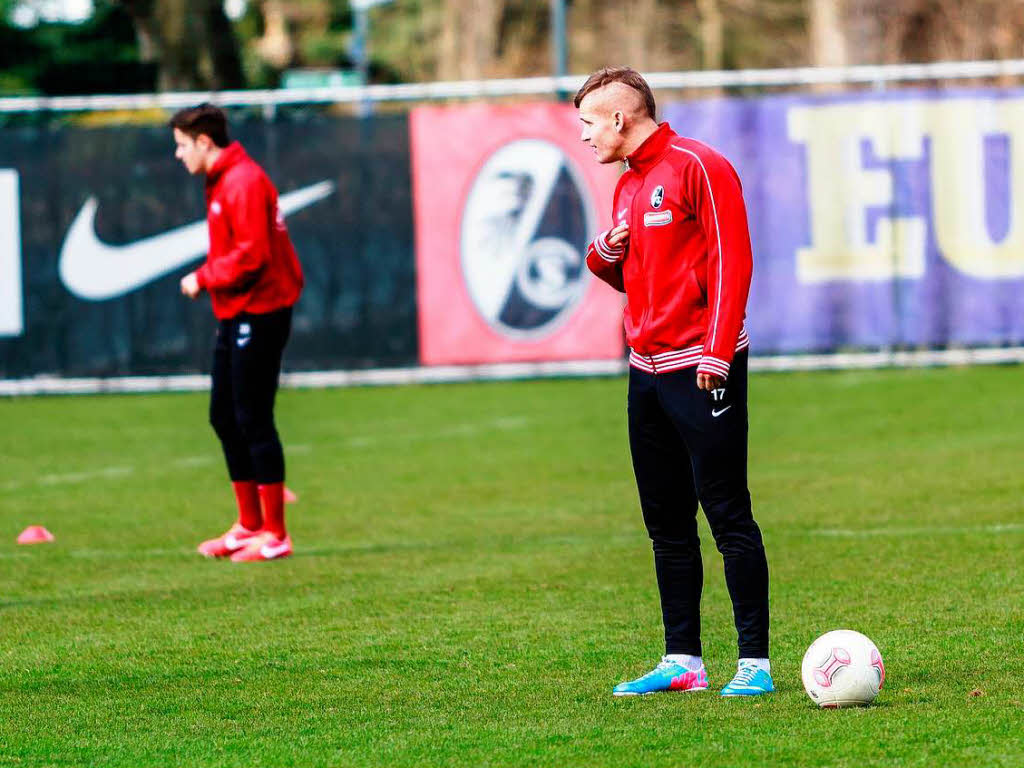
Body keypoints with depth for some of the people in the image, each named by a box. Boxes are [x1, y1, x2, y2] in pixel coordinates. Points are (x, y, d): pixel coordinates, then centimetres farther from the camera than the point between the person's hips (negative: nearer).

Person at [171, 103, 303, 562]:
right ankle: (249, 525, 22)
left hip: (258, 313, -11)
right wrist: (209, 277, 7)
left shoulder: (244, 182, -16)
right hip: (236, 314, 11)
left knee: (253, 420, -8)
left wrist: (203, 278, -13)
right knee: (224, 417, 14)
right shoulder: (221, 182, 16)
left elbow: (251, 255, -22)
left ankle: (274, 534, -3)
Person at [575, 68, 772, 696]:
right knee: (667, 525, 8)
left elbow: (733, 262, -14)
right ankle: (682, 661, 13)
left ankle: (755, 661, -6)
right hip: (648, 373, 8)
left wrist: (716, 353, -20)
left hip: (702, 371, -8)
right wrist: (605, 255, 4)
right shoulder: (628, 185, 18)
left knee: (728, 515, -7)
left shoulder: (699, 167, -8)